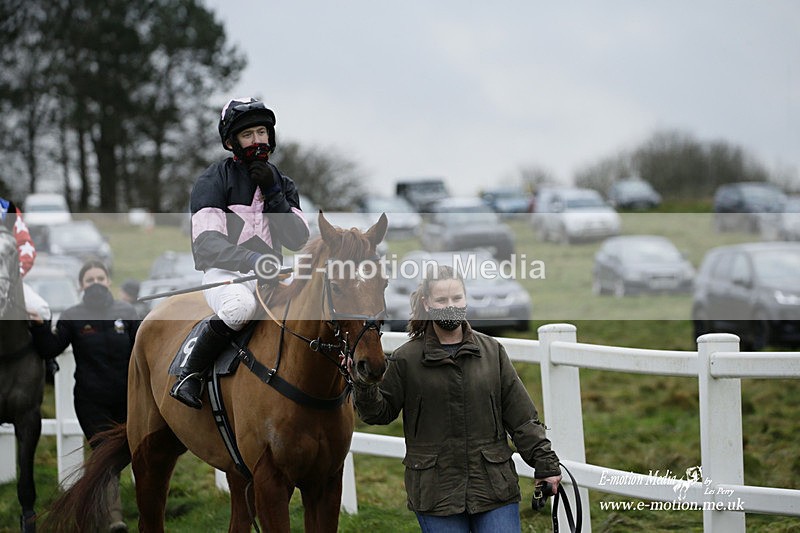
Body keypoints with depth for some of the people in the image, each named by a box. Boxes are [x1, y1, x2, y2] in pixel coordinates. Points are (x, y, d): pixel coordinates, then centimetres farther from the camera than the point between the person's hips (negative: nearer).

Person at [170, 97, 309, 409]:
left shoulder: (282, 185, 17)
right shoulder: (214, 181, -1)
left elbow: (297, 240, 7)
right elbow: (207, 243, -14)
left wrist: (273, 194, -4)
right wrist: (253, 260, -32)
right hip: (224, 273, -5)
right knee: (241, 306, -40)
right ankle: (189, 374, -22)